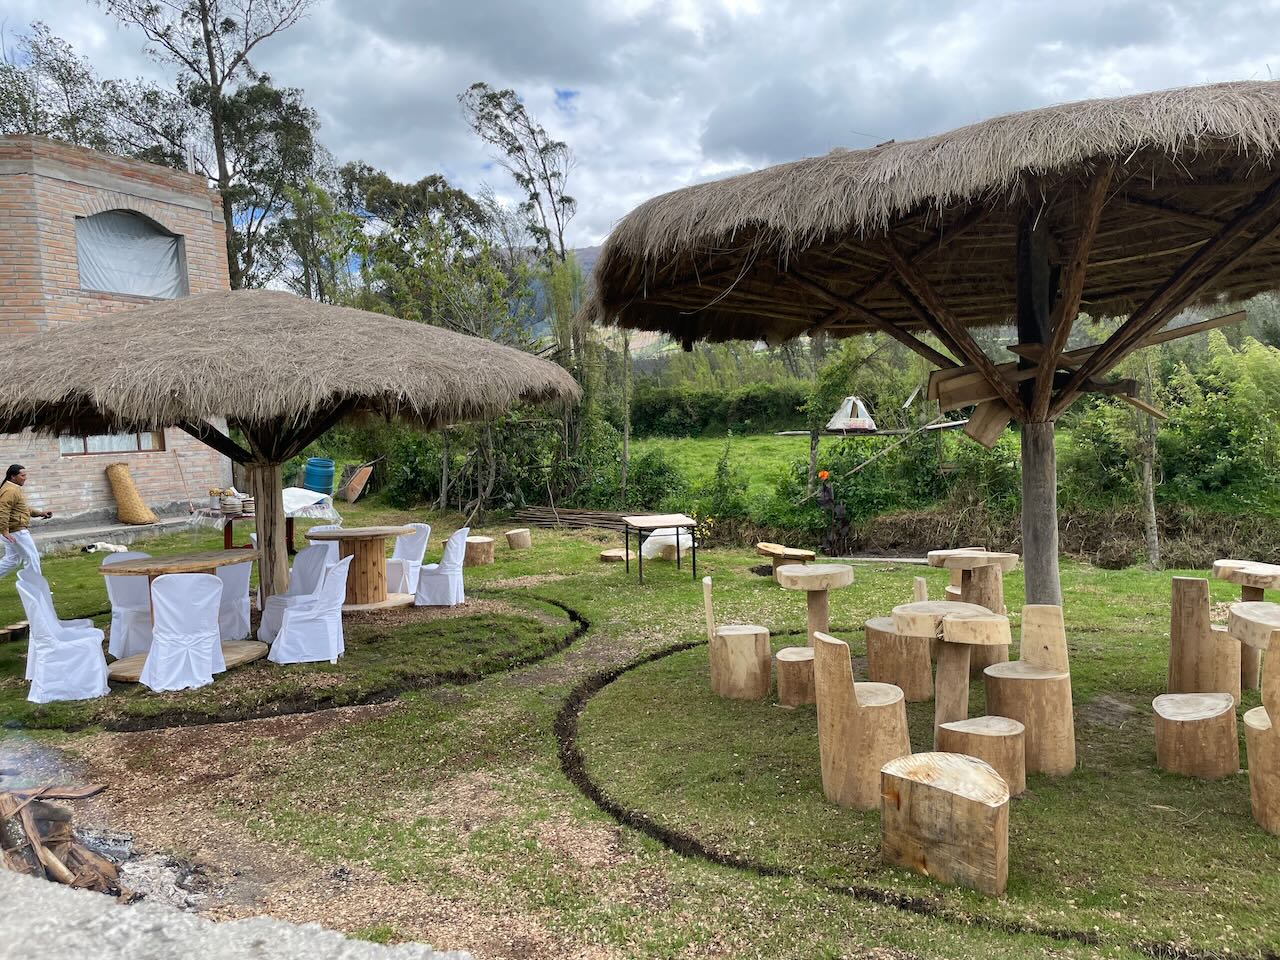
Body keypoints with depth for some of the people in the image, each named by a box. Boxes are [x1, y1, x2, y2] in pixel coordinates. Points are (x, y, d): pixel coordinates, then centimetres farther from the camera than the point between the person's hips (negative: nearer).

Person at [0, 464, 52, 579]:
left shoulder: (14, 489, 15)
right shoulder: (10, 491, -19)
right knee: (32, 558, -1)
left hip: (13, 531, 11)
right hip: (16, 532, -11)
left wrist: (39, 513, 17)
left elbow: (22, 509, 25)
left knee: (12, 560, 19)